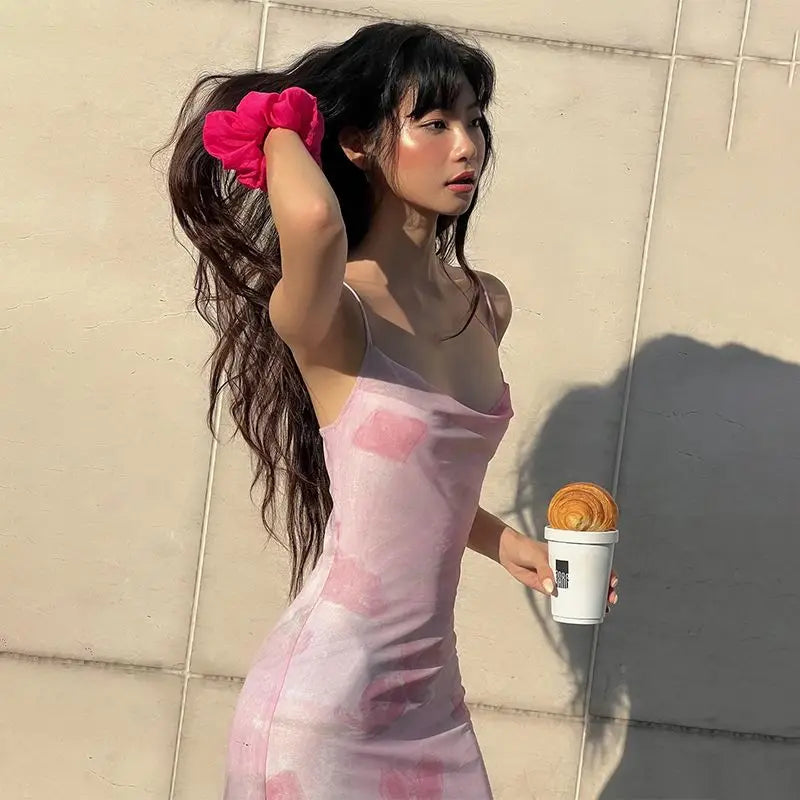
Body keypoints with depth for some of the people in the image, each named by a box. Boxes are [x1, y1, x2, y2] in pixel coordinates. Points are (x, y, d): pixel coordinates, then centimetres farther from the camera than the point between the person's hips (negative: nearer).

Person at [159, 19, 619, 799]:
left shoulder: (485, 304, 6)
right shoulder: (330, 313, -16)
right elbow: (314, 221, -41)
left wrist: (507, 544, 7)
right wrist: (279, 128, -21)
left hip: (430, 686, 7)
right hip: (325, 696, -7)